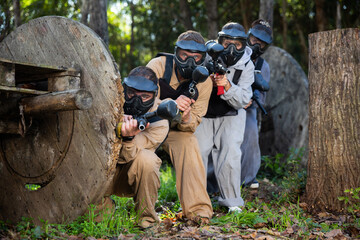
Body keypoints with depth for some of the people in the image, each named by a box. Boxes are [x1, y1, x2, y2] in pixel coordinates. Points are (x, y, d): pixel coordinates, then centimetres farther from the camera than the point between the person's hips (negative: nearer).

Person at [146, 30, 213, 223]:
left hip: (176, 129, 1)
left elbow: (192, 126, -9)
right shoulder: (158, 66, -18)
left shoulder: (204, 82, -10)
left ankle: (198, 209, -25)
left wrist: (185, 118, -35)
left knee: (189, 144, -27)